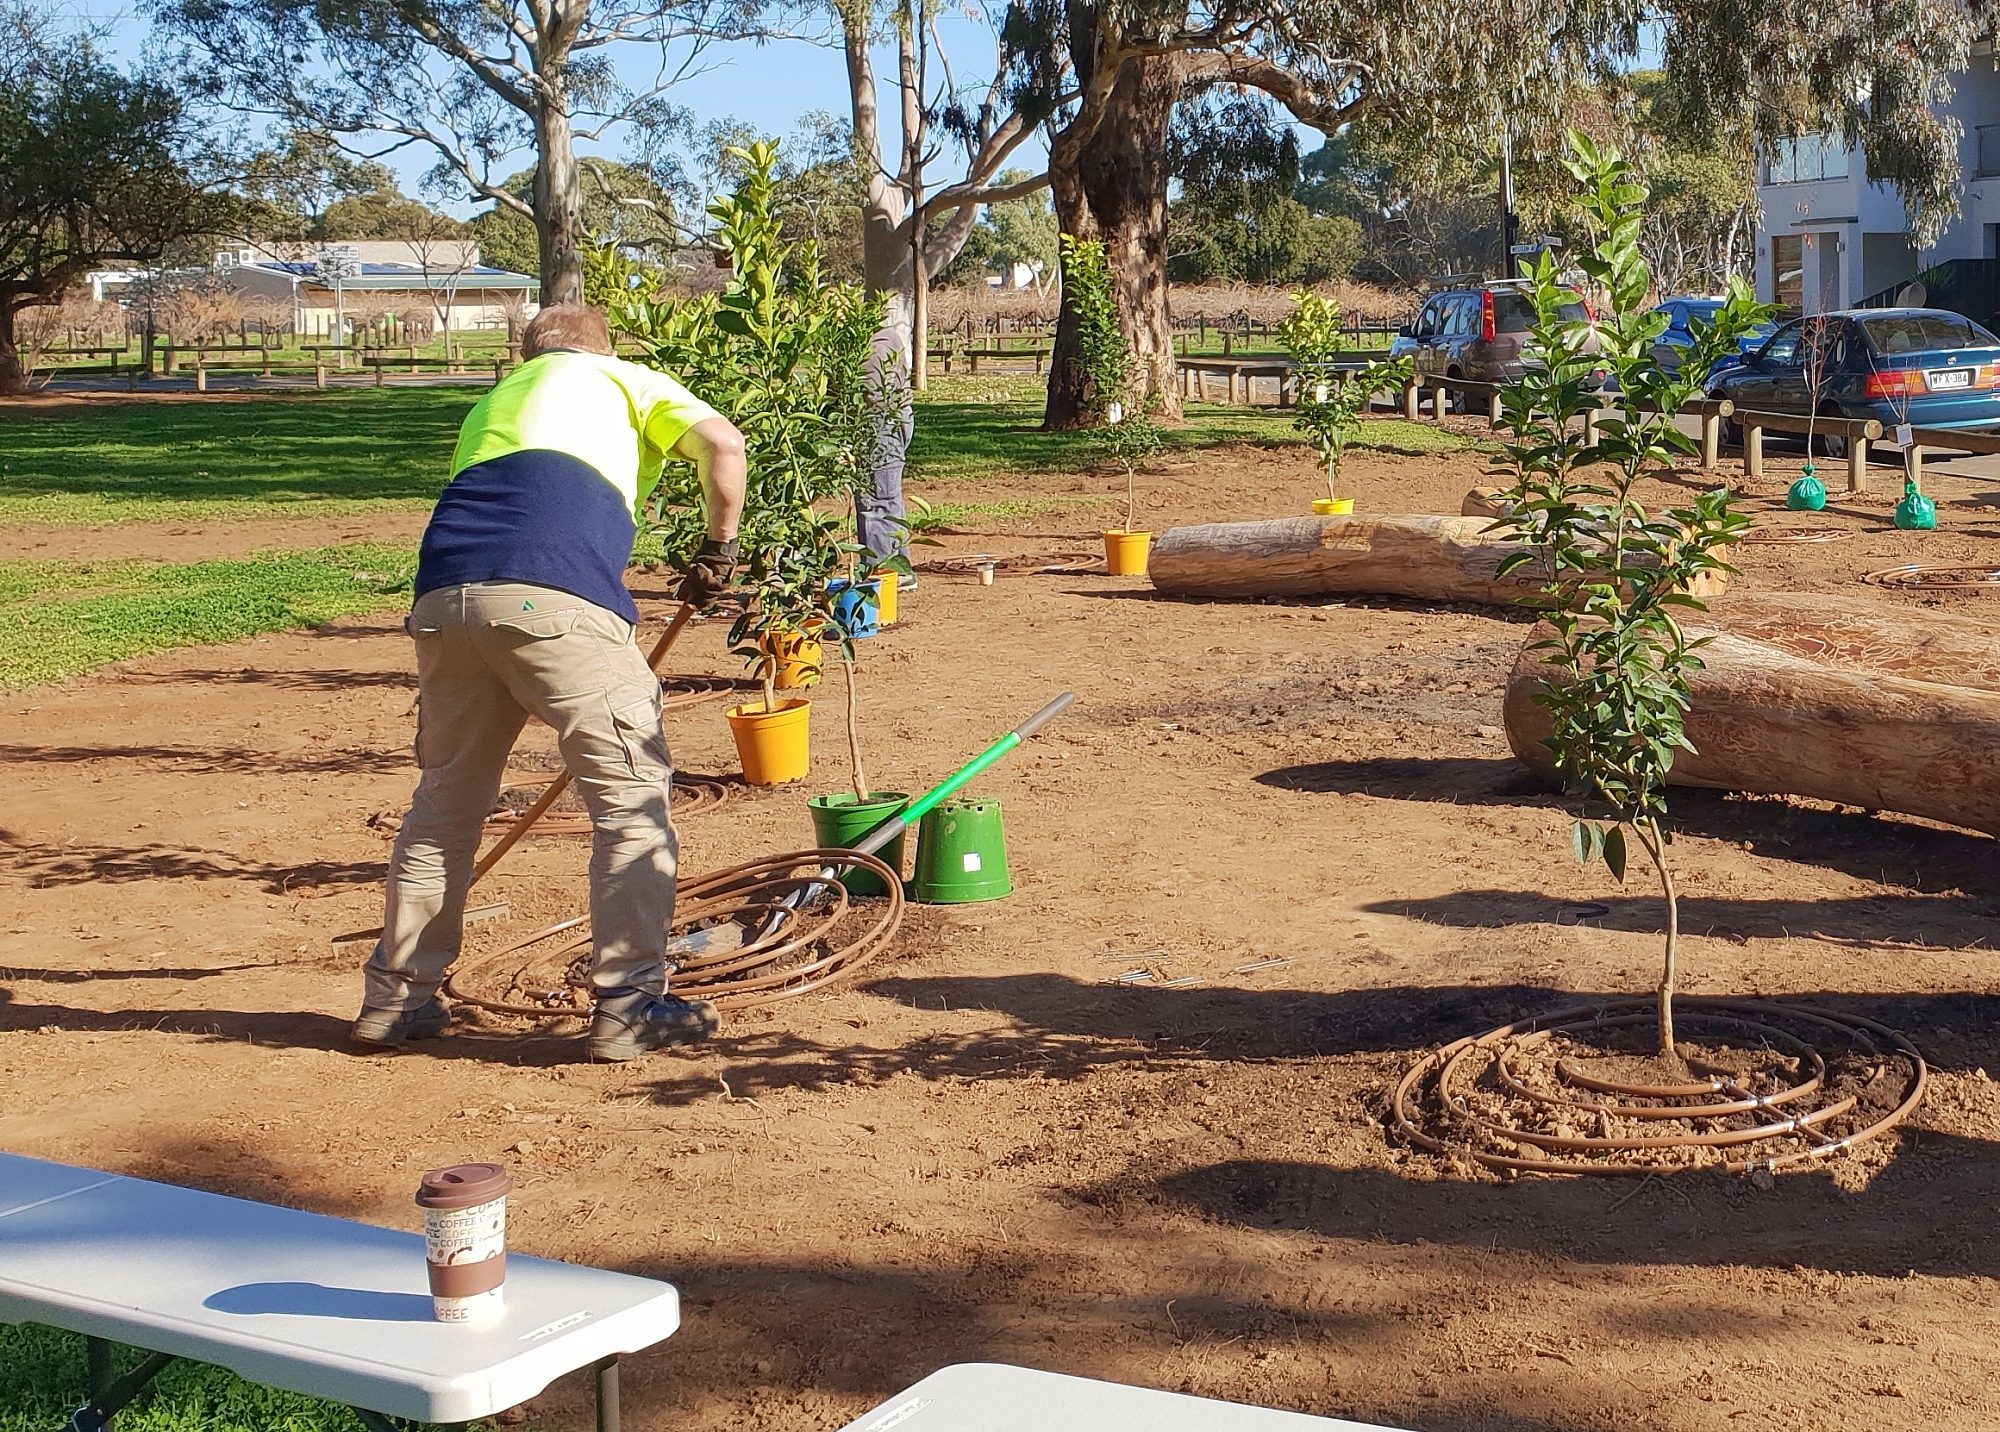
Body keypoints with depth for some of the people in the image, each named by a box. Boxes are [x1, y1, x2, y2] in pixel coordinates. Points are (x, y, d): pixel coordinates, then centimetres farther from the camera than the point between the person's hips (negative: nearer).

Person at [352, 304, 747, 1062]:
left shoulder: (491, 402, 36)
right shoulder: (624, 378, 23)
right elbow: (721, 443, 4)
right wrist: (718, 551, 19)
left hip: (446, 595, 5)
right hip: (559, 599, -5)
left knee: (444, 799, 19)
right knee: (632, 798, 5)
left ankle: (395, 997, 27)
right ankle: (628, 1006, 4)